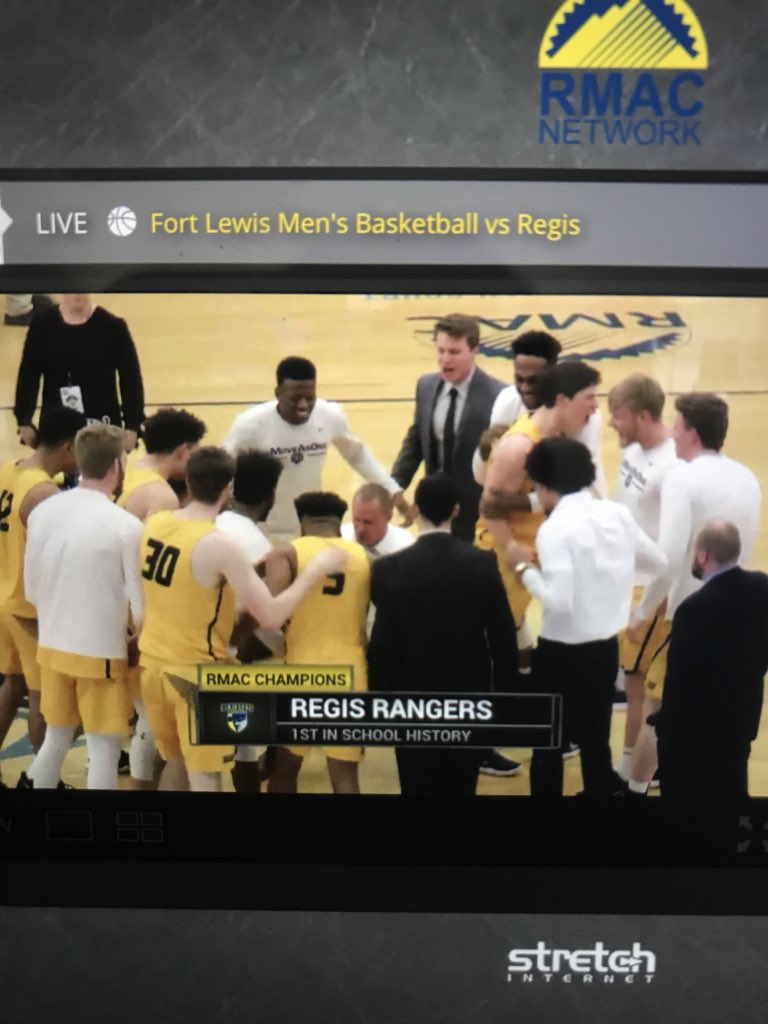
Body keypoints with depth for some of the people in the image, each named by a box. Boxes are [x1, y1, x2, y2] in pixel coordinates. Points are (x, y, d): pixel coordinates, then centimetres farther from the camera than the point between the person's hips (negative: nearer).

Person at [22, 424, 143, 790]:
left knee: (56, 737, 22)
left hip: (51, 646, 6)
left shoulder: (42, 512, -3)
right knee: (104, 747, 7)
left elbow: (32, 588, 6)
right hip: (101, 652, -6)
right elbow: (139, 605, -13)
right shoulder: (125, 526, -19)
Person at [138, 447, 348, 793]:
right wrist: (316, 569, -11)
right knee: (204, 778, 6)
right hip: (196, 672, -7)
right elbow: (271, 617, -22)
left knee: (175, 762, 24)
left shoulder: (154, 524, -1)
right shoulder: (220, 545, -22)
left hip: (152, 662, 7)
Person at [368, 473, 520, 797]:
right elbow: (503, 637, -5)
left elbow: (382, 644, -11)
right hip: (470, 697, 2)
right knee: (461, 788, 15)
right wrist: (505, 694, 7)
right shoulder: (483, 563, -8)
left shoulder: (390, 569, -13)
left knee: (419, 788, 10)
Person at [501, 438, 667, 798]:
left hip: (562, 653, -6)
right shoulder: (617, 513, -1)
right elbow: (658, 562, 12)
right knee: (596, 740, 20)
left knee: (548, 744, 11)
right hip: (606, 648, 6)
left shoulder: (555, 528, -19)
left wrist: (524, 567, -13)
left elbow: (558, 602, -25)